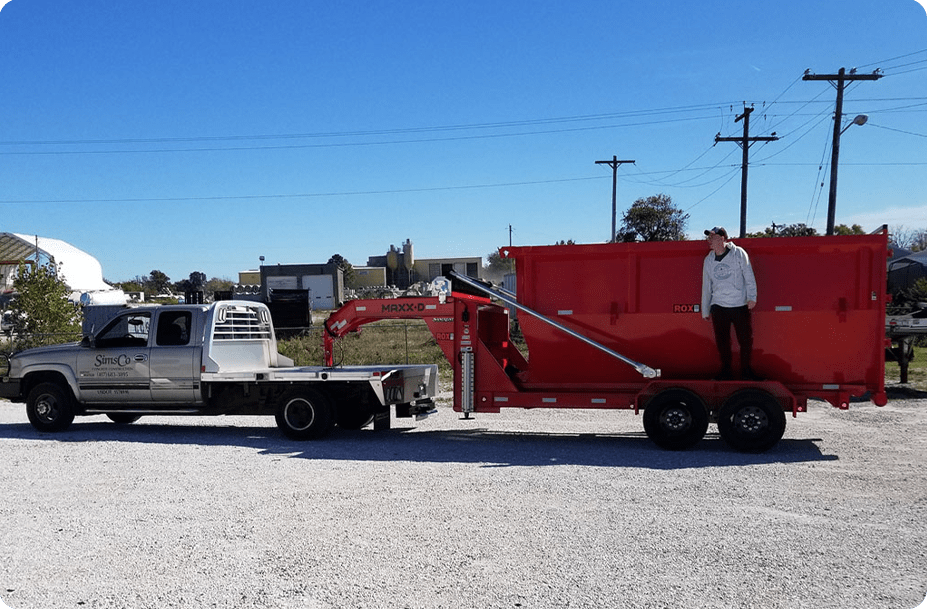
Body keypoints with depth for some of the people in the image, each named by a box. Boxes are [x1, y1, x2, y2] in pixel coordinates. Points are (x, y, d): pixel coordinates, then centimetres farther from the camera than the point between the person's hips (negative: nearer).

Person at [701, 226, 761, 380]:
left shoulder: (738, 253, -1)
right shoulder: (708, 260, 9)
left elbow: (749, 276, -2)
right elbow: (706, 286, 15)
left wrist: (752, 297, -12)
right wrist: (705, 310, 15)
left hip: (740, 306, -3)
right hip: (718, 307, 3)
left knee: (745, 340, 0)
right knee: (721, 341, 3)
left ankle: (747, 371, 14)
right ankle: (726, 371, 16)